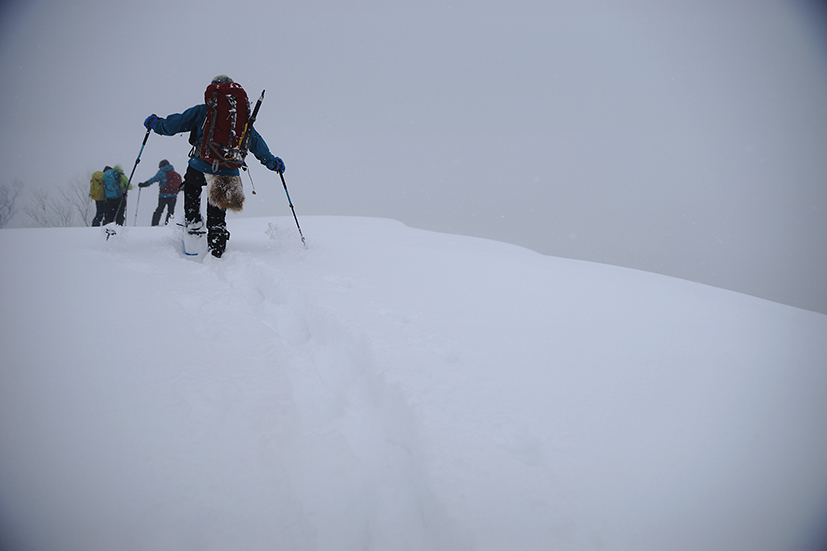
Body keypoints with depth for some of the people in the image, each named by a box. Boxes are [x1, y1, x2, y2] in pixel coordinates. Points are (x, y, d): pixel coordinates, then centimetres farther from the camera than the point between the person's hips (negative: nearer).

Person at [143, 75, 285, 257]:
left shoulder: (201, 111, 0)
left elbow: (173, 124, 2)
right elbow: (256, 143, 14)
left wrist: (154, 122, 22)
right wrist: (273, 163, 27)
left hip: (201, 167, -2)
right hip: (229, 173, 2)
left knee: (191, 186, 33)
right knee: (217, 216, 11)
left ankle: (193, 220, 23)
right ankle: (216, 252, 8)